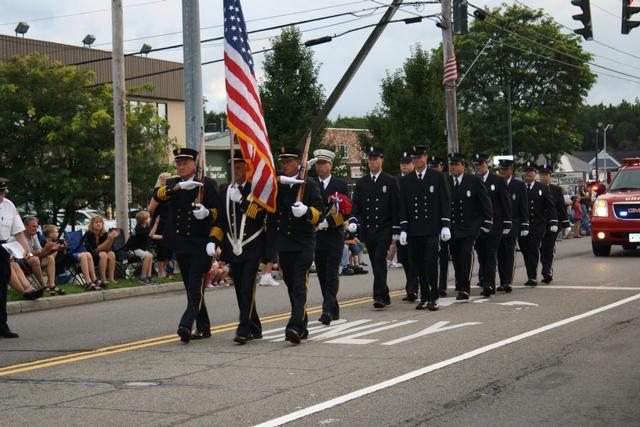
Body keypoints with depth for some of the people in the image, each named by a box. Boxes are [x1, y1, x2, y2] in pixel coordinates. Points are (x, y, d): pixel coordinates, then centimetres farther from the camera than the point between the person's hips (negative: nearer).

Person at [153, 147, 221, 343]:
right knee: (191, 288, 10)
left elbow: (219, 210, -1)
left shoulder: (207, 184, 0)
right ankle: (203, 328, 19)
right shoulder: (173, 184, 12)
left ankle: (186, 325, -22)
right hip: (180, 244, 5)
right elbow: (158, 194, -9)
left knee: (196, 287, -13)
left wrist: (207, 213, -22)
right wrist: (180, 186, -24)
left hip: (201, 244, -5)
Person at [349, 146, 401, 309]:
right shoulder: (361, 183, 12)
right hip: (367, 231, 4)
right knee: (376, 264, 8)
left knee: (380, 261, -16)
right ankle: (384, 296, 16)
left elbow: (396, 207, -1)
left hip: (384, 230, -4)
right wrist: (353, 220, -11)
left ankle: (379, 296, -18)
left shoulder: (391, 181, 1)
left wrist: (396, 229, -6)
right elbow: (355, 204, 8)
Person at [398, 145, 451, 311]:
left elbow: (445, 202, 2)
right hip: (414, 231, 3)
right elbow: (403, 207, 9)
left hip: (432, 229, -3)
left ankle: (434, 298, -1)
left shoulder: (438, 177, 4)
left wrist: (445, 225, -6)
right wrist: (403, 229, 2)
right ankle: (424, 297, 13)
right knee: (418, 265, 4)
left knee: (431, 263, -9)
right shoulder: (405, 181, 11)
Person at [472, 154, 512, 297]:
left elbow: (506, 203, 2)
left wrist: (506, 224, -3)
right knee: (481, 255, 7)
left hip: (494, 224, -3)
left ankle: (489, 284, -11)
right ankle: (484, 280, 19)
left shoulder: (498, 180, 2)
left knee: (491, 255, -8)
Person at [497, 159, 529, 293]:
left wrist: (524, 226, -4)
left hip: (512, 225, -3)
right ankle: (502, 282, 12)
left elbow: (524, 207, 2)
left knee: (510, 253, -10)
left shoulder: (519, 185, 2)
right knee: (500, 254, 5)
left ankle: (508, 282, -15)